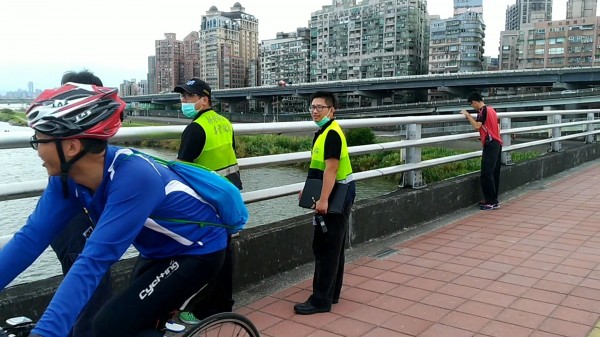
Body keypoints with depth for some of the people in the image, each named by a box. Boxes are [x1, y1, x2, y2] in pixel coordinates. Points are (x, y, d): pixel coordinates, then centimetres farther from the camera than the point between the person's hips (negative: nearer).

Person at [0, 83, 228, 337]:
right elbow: (32, 237, -10)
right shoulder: (67, 176, -11)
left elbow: (93, 261, -40)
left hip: (199, 249, -7)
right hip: (161, 250, 8)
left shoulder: (133, 178, -35)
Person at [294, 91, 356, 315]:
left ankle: (321, 300, 3)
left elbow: (331, 168, -25)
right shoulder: (323, 132, 15)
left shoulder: (332, 133, -17)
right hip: (334, 195, 11)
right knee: (332, 246, 16)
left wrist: (323, 199, -28)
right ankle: (331, 293, 27)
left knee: (326, 248, -5)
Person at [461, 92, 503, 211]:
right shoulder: (491, 109, 16)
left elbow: (477, 126, -22)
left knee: (486, 174, -8)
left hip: (490, 144, -10)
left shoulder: (483, 110, -11)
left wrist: (467, 115, -11)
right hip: (497, 143, 10)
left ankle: (492, 202, -7)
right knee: (494, 173, 12)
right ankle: (492, 199, 18)